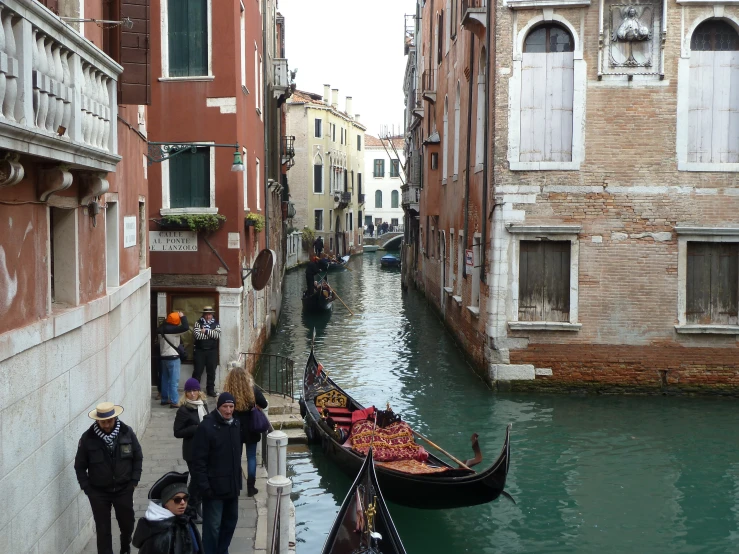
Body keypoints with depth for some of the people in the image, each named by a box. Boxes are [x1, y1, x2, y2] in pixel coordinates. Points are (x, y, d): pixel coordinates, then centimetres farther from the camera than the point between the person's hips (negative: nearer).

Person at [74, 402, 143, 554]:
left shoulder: (127, 432, -10)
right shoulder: (87, 438, -13)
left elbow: (138, 458, 2)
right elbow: (80, 466, -4)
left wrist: (134, 481, -3)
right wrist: (87, 489, -7)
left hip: (124, 489, 2)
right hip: (99, 492, -2)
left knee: (127, 523, 17)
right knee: (103, 530, 5)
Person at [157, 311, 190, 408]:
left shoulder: (161, 328, 6)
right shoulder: (172, 329, -18)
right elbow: (186, 328, -28)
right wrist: (183, 317, -15)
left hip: (163, 356, 8)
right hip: (172, 357, -8)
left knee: (165, 379, 16)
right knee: (174, 380, -6)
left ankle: (165, 399, 23)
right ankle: (174, 402, -7)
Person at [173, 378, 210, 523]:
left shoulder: (203, 405, 7)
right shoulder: (184, 410, -12)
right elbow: (177, 432, -14)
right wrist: (195, 429, -21)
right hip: (192, 451, -6)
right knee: (196, 479, -3)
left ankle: (197, 505, 26)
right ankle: (192, 510, 10)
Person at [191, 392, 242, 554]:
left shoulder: (236, 425, 7)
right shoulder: (206, 426, -15)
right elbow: (199, 460, -16)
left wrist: (238, 480, 14)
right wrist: (204, 486, -19)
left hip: (232, 485, 7)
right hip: (214, 487, -7)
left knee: (230, 522, 17)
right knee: (213, 526, -1)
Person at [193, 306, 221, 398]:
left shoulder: (216, 324, 7)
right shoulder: (198, 323, 1)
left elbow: (218, 335, -10)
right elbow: (197, 335, -14)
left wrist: (206, 331, -14)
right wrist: (211, 333, -10)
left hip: (212, 351, 2)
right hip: (200, 350, -2)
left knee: (211, 371, 6)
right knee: (198, 371, 0)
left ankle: (210, 389, 15)